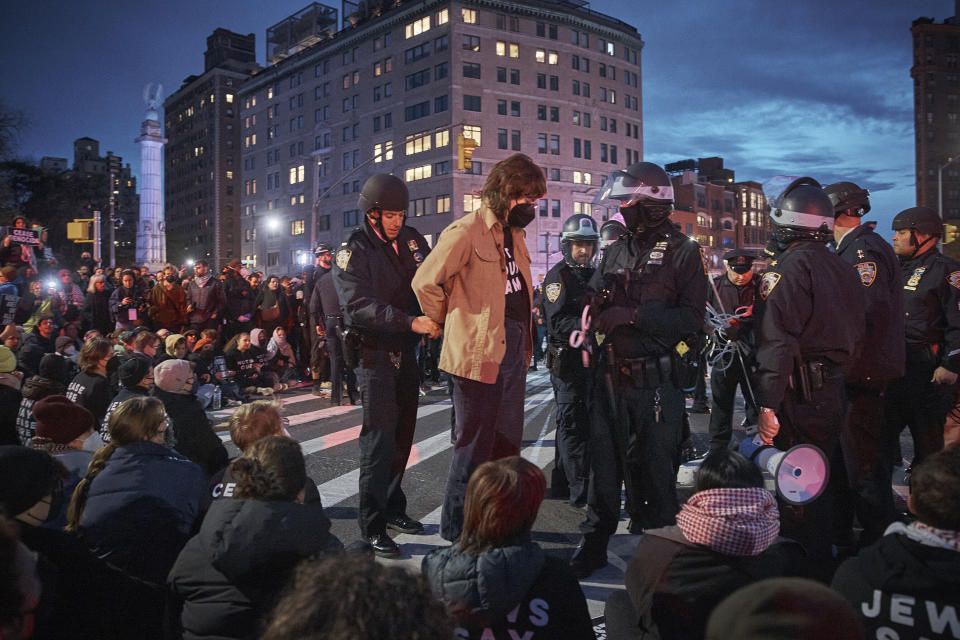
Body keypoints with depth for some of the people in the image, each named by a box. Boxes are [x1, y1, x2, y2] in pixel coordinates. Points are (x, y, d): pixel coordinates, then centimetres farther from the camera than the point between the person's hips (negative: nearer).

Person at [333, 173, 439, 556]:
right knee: (379, 437, -8)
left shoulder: (411, 239, 7)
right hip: (374, 353, -6)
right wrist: (412, 322, -32)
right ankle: (373, 527, 1)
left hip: (406, 351, 6)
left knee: (402, 434, 14)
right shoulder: (354, 251, -10)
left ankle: (393, 508, 29)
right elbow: (360, 306, -22)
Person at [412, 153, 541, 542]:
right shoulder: (467, 231, -13)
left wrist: (525, 341, 14)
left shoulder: (513, 233, 15)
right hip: (480, 352, -9)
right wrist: (447, 323, -3)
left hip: (513, 349, 9)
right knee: (475, 444, 1)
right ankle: (457, 529, 16)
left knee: (507, 441, 17)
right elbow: (425, 281, -17)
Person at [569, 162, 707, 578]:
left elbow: (691, 320, -14)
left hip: (657, 383, -5)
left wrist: (631, 316, -19)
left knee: (654, 472, 6)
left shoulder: (683, 253, -5)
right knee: (603, 464, 12)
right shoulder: (616, 252, 13)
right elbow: (595, 303, 21)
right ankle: (593, 545, 27)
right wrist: (596, 312, -3)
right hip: (612, 378, 5)